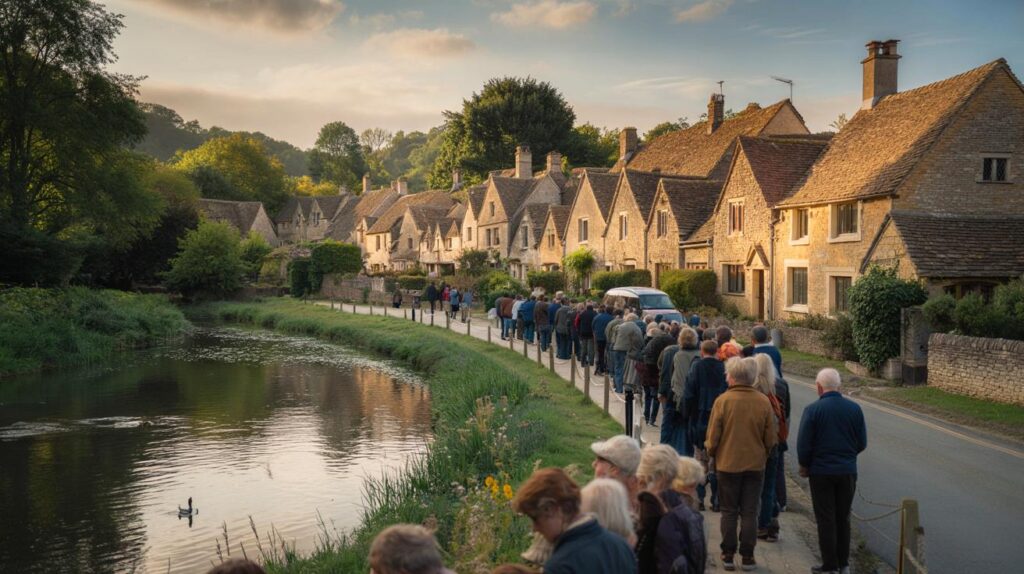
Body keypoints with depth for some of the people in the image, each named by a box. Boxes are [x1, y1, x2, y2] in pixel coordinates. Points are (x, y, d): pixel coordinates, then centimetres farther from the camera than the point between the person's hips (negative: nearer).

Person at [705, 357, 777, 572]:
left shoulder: (723, 400, -13)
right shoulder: (764, 402, -6)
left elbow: (713, 437, -9)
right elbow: (771, 438, -1)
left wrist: (711, 454, 10)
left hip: (727, 464, -1)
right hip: (755, 465, 1)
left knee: (729, 512, 11)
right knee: (750, 513, 10)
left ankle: (728, 555, 14)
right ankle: (747, 556, 12)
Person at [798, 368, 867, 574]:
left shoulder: (813, 409, -13)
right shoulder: (855, 409, -2)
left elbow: (803, 445, -12)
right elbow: (862, 443, 3)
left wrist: (804, 466, 4)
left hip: (821, 472, -3)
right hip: (848, 472, 4)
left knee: (826, 520, 5)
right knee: (843, 519, 15)